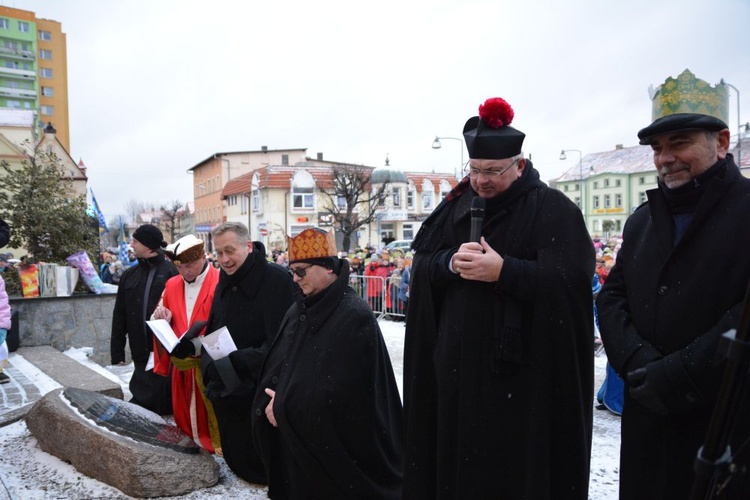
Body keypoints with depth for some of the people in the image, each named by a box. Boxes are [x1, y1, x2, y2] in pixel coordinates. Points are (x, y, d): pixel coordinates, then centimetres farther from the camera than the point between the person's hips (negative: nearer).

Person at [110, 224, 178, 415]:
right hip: (141, 353, 5)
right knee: (144, 399, 11)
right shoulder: (129, 275, 11)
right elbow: (119, 316, 13)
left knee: (166, 400, 3)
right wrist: (117, 353, 9)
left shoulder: (171, 272, -7)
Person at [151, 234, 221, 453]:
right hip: (182, 365, 6)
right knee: (185, 420, 16)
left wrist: (201, 343, -25)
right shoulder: (171, 286, 8)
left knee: (214, 421, 3)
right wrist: (162, 320, -6)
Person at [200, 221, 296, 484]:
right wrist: (209, 361, -3)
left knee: (264, 468, 8)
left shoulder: (277, 279, -19)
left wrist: (238, 361, -26)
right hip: (225, 392, 8)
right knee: (237, 462, 21)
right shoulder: (225, 281, 8)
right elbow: (214, 332, 15)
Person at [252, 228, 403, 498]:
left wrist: (284, 407, -15)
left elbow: (339, 391, -22)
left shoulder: (355, 315, -18)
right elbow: (274, 365, 6)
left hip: (334, 444, -7)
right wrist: (272, 404, -12)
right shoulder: (298, 310, 6)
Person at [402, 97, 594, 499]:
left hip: (522, 371, -4)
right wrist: (451, 262, -14)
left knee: (515, 465, 6)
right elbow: (421, 267, 6)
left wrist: (504, 270, -22)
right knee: (457, 457, 14)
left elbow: (570, 282, -16)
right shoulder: (455, 206, 10)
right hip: (457, 364, 5)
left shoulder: (552, 210, -6)